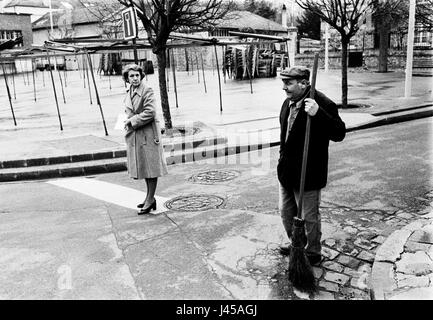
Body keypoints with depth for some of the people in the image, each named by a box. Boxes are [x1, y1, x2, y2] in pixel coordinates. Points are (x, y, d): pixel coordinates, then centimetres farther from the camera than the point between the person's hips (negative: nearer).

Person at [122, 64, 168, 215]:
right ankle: (150, 198, 29)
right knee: (143, 167, 16)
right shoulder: (128, 93, 11)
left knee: (151, 167, 0)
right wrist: (127, 121, 7)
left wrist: (132, 121, -15)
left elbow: (150, 113, -21)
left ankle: (150, 199, 9)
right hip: (134, 136, 9)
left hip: (148, 134, -8)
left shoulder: (147, 91, -12)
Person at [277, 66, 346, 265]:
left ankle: (312, 253, 31)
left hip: (308, 174, -8)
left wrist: (318, 113, -38)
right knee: (286, 212, 22)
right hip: (286, 172, 8)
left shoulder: (323, 104, -20)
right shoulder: (288, 103, 6)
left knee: (308, 217, 9)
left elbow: (339, 134, -26)